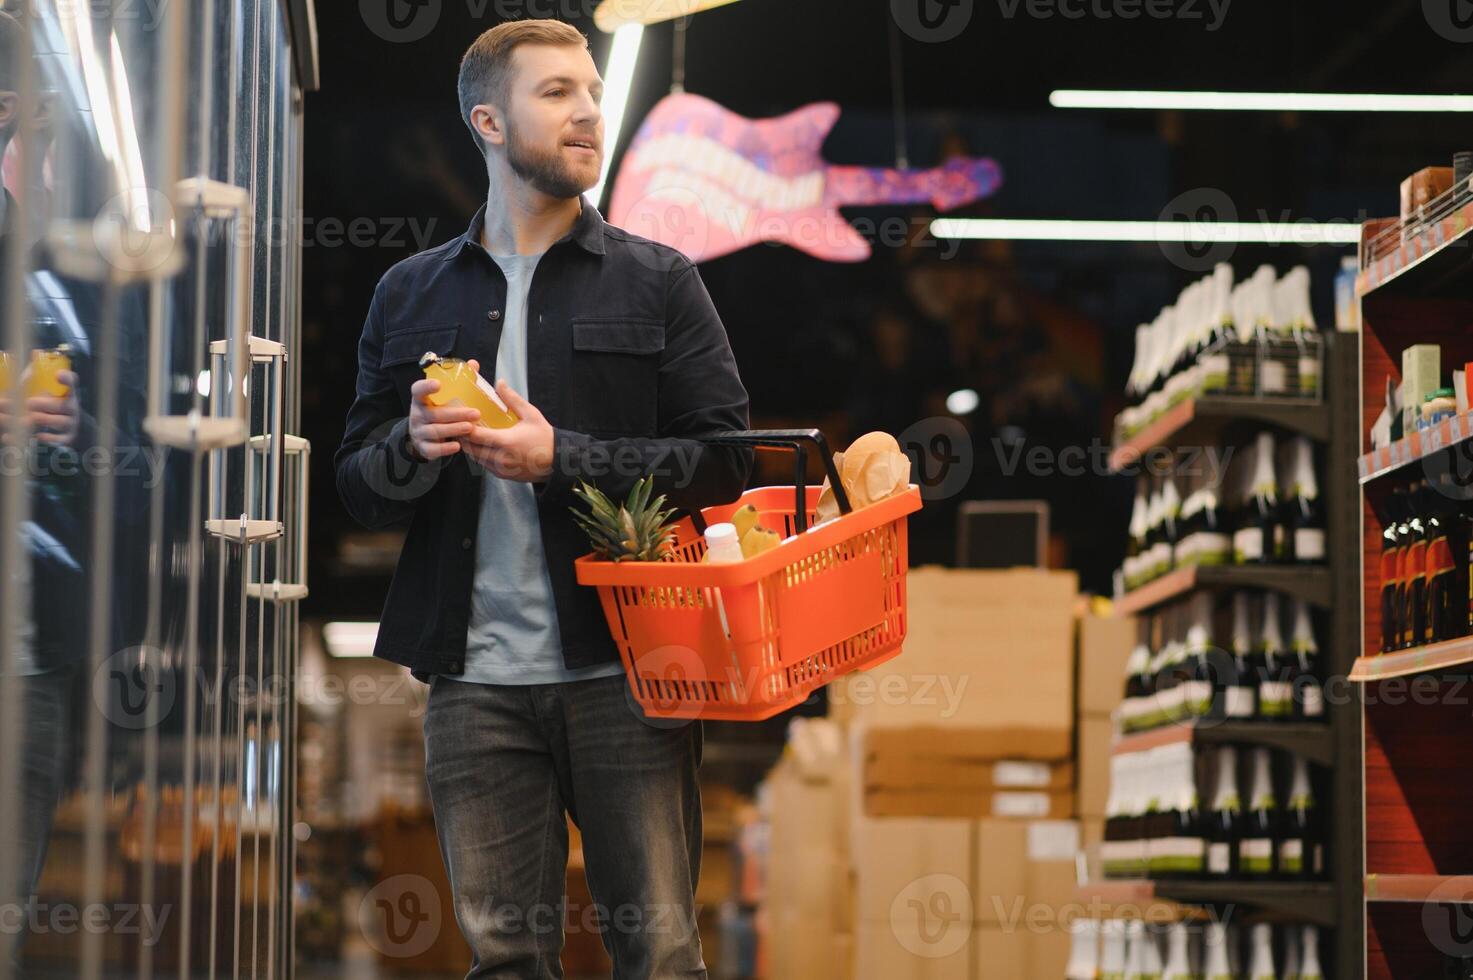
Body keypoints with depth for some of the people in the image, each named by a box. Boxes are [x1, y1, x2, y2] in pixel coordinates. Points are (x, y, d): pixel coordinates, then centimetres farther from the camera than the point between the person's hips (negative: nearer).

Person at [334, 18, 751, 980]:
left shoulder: (657, 281, 6)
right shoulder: (411, 295, 14)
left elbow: (724, 462, -1)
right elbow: (358, 486, 14)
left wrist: (563, 457, -11)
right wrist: (414, 445, -8)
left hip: (626, 673, -2)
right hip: (475, 678, 2)